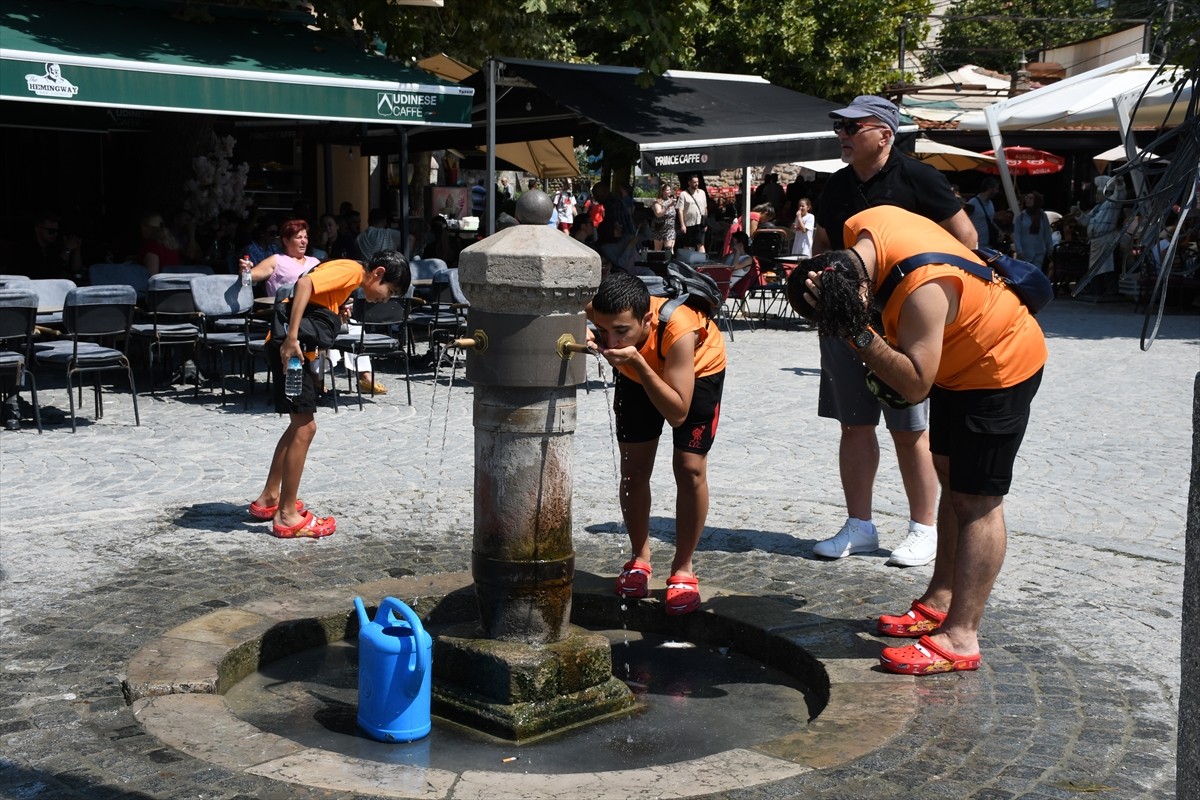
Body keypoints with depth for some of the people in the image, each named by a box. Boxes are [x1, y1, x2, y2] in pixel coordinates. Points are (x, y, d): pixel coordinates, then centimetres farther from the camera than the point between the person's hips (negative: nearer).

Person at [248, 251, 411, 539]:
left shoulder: (350, 280, 20)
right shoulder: (351, 270, -10)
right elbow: (305, 284, -24)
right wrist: (292, 338, -28)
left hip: (297, 345, 10)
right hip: (288, 344, -10)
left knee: (299, 425, 19)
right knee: (305, 428, -7)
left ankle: (268, 499, 28)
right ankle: (287, 516, -2)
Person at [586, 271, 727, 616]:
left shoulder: (677, 329, -46)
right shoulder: (597, 314, -38)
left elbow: (677, 413, -43)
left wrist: (638, 362, -55)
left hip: (698, 368, -3)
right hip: (636, 372, 3)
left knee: (690, 467, -9)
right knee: (633, 467, 1)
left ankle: (683, 568, 7)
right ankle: (639, 558, 20)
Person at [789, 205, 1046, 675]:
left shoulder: (921, 290, -39)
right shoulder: (859, 231, -14)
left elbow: (915, 385, -38)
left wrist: (858, 333, -43)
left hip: (1000, 368, -10)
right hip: (956, 361, 10)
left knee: (978, 502, -10)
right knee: (951, 479, 16)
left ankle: (960, 638, -8)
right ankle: (941, 600, 28)